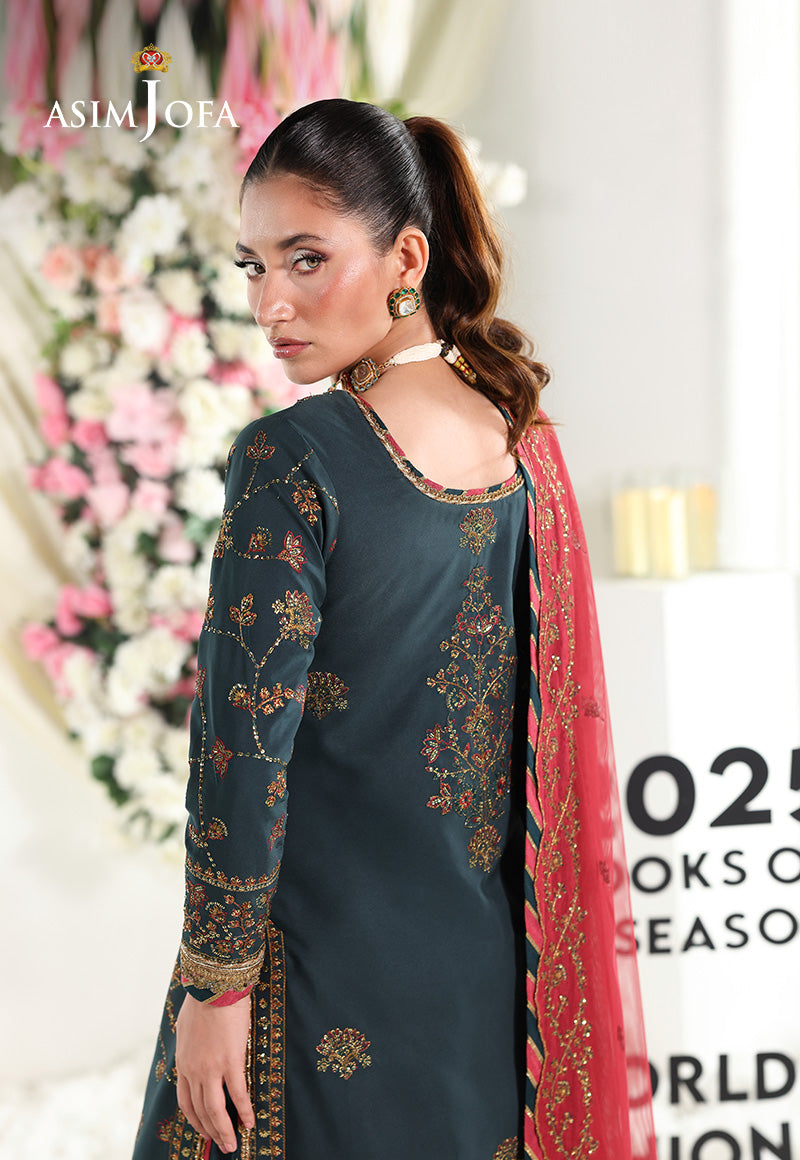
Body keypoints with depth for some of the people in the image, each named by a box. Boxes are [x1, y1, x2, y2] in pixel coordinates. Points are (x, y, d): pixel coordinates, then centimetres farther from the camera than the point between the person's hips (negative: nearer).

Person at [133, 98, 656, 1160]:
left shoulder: (290, 462, -19)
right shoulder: (524, 442, 1)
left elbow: (244, 750, -18)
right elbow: (560, 728, 9)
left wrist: (215, 986, -10)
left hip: (329, 956, -6)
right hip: (491, 954, 6)